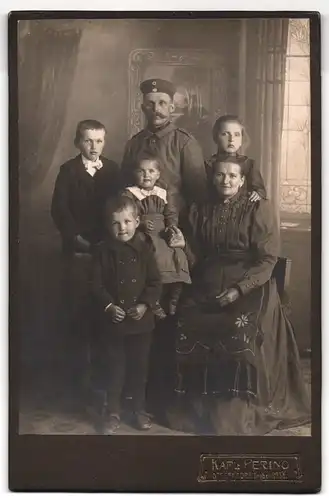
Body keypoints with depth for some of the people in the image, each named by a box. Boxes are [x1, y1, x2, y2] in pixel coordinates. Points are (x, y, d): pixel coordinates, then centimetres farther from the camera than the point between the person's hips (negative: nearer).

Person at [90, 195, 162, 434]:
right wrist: (108, 306, -17)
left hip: (141, 320, 1)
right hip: (112, 320, -1)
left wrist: (145, 304, -14)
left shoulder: (145, 248, -3)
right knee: (113, 367, 10)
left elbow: (155, 282, -2)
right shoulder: (103, 250, -5)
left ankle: (139, 408, 32)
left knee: (139, 366, 14)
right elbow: (96, 284, -5)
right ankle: (112, 412, 25)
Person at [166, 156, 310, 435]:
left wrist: (239, 289, -16)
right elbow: (193, 255, 13)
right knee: (186, 326, -20)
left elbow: (268, 258, -7)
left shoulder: (258, 209, -1)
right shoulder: (200, 211, 11)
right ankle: (196, 405, -2)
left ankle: (240, 410, -9)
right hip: (208, 285, 3)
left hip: (250, 286, -3)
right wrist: (178, 241, -8)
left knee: (241, 331, -28)